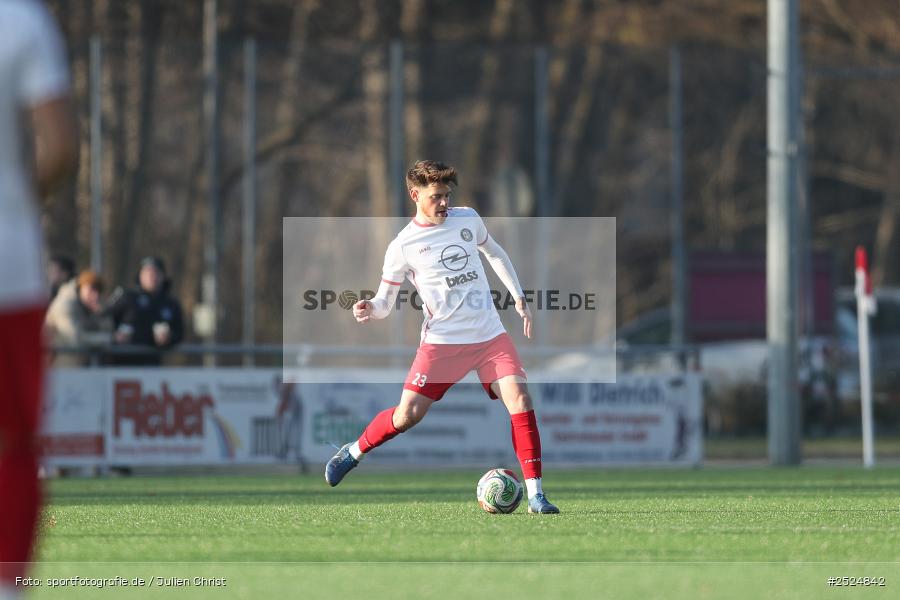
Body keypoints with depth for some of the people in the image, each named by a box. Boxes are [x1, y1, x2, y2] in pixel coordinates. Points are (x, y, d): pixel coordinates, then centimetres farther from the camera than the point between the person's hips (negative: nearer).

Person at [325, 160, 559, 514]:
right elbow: (385, 302, 0)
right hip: (442, 341, -3)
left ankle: (535, 495, -10)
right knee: (408, 415, -10)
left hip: (490, 335, 3)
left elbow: (494, 252, 25)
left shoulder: (467, 219, 6)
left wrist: (518, 297, 20)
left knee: (520, 400, -14)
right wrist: (370, 310, -23)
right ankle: (353, 452, 19)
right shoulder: (403, 246, -5)